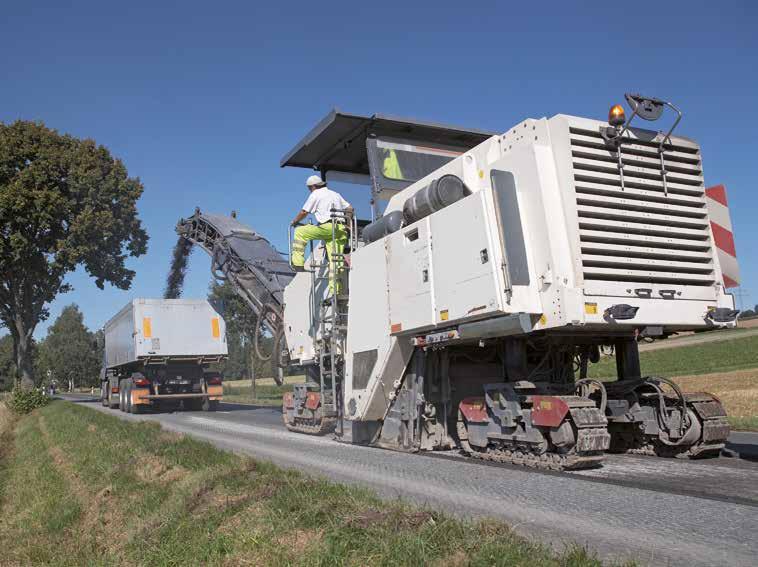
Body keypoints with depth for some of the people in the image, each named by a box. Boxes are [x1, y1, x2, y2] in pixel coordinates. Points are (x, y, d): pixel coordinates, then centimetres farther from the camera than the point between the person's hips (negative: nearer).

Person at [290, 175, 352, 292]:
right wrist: (344, 219, 42)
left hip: (327, 227, -6)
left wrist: (294, 221, 22)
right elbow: (350, 209, 27)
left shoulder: (315, 194, 8)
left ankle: (298, 264, 1)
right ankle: (335, 290, -5)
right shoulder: (335, 194, 28)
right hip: (341, 230, 6)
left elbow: (304, 212, 7)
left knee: (300, 232, 8)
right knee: (335, 261, 3)